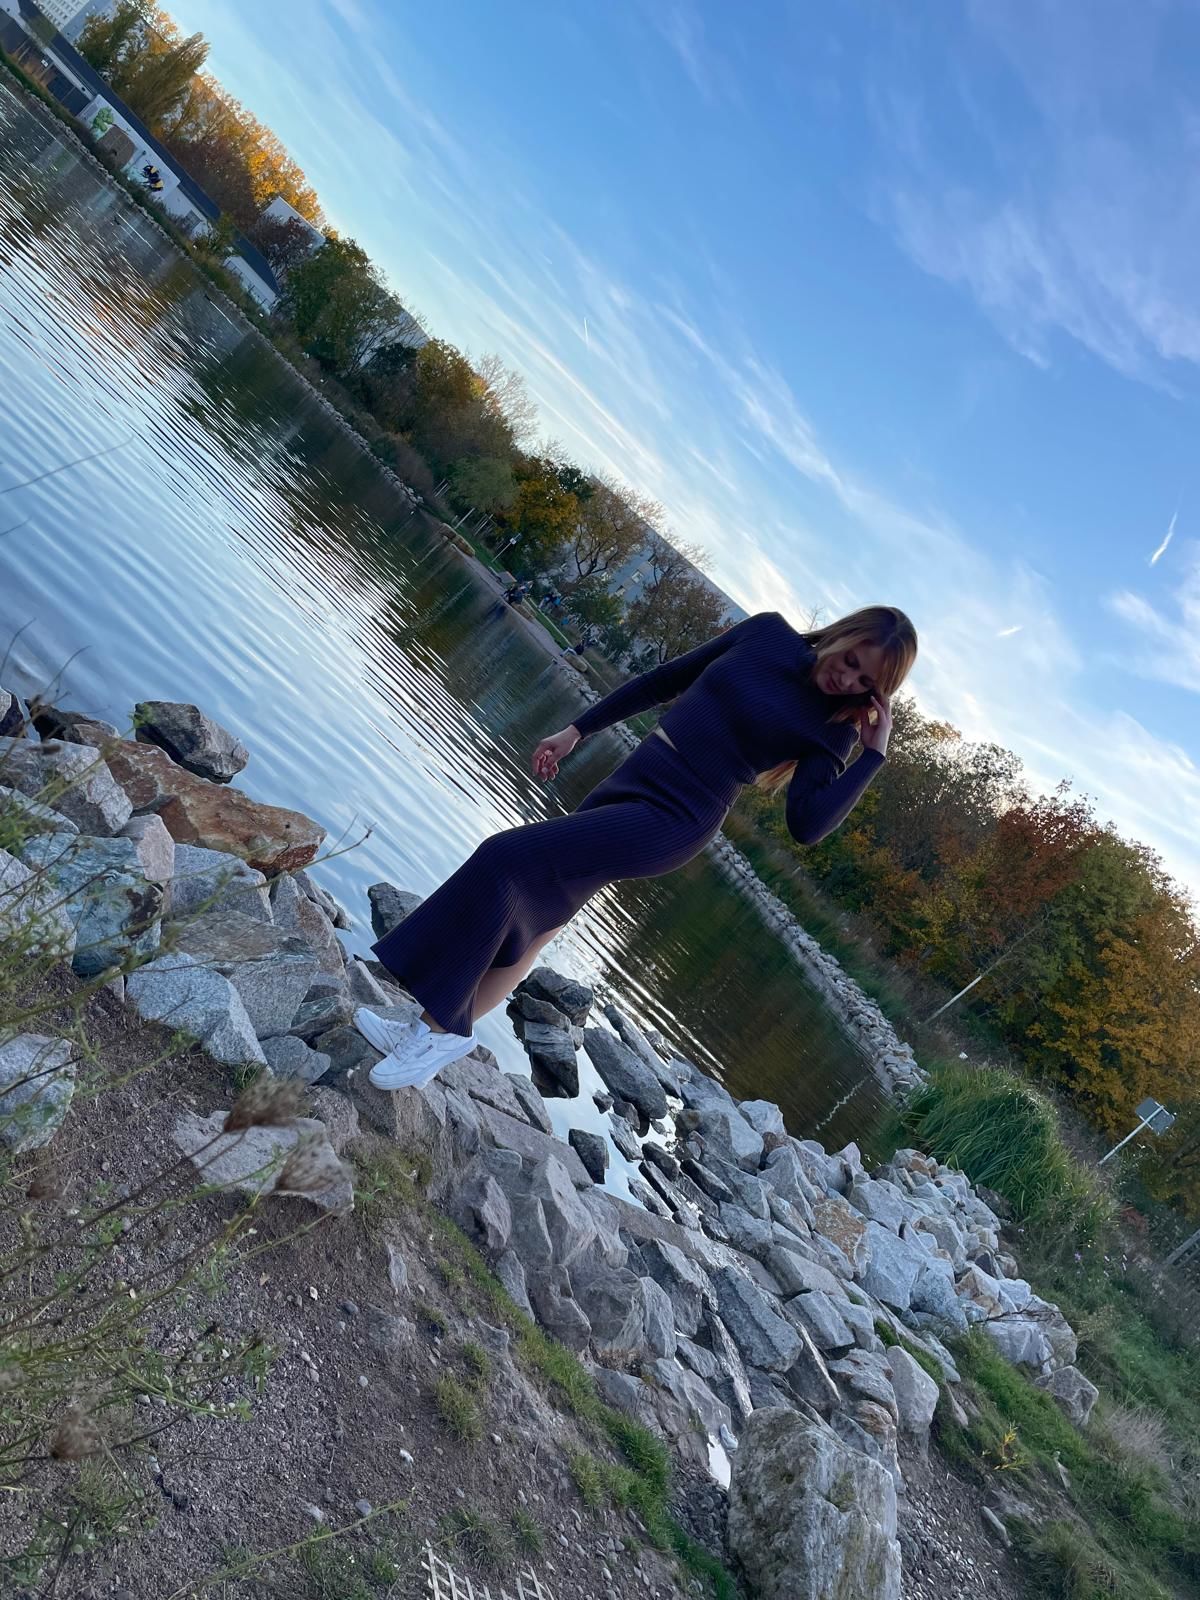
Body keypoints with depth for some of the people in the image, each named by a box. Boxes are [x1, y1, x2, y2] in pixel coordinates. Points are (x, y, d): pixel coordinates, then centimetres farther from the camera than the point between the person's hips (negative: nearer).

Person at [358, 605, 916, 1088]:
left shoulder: (833, 727, -5)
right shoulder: (768, 634, 5)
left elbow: (806, 825, -15)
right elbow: (665, 680, 13)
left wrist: (873, 756, -17)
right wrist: (577, 730, 15)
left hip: (672, 822, -6)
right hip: (624, 783, 6)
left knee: (504, 859, -18)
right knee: (524, 919, 11)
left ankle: (439, 1027, -5)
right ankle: (443, 1030, 30)